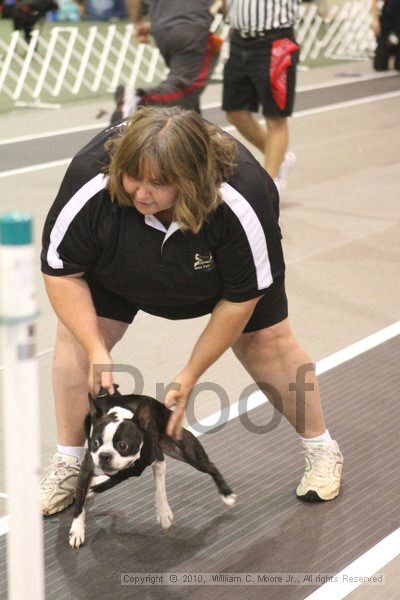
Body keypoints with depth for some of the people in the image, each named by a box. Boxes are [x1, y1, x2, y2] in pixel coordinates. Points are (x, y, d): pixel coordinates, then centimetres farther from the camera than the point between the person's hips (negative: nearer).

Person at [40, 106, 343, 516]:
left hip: (219, 262, -1)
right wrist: (97, 352, -32)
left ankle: (320, 447, 19)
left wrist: (191, 375, -25)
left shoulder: (242, 198, -42)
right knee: (77, 333, -9)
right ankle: (68, 462, 7)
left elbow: (241, 298, -27)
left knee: (266, 341, -2)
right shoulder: (91, 181, -40)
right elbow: (61, 273, -25)